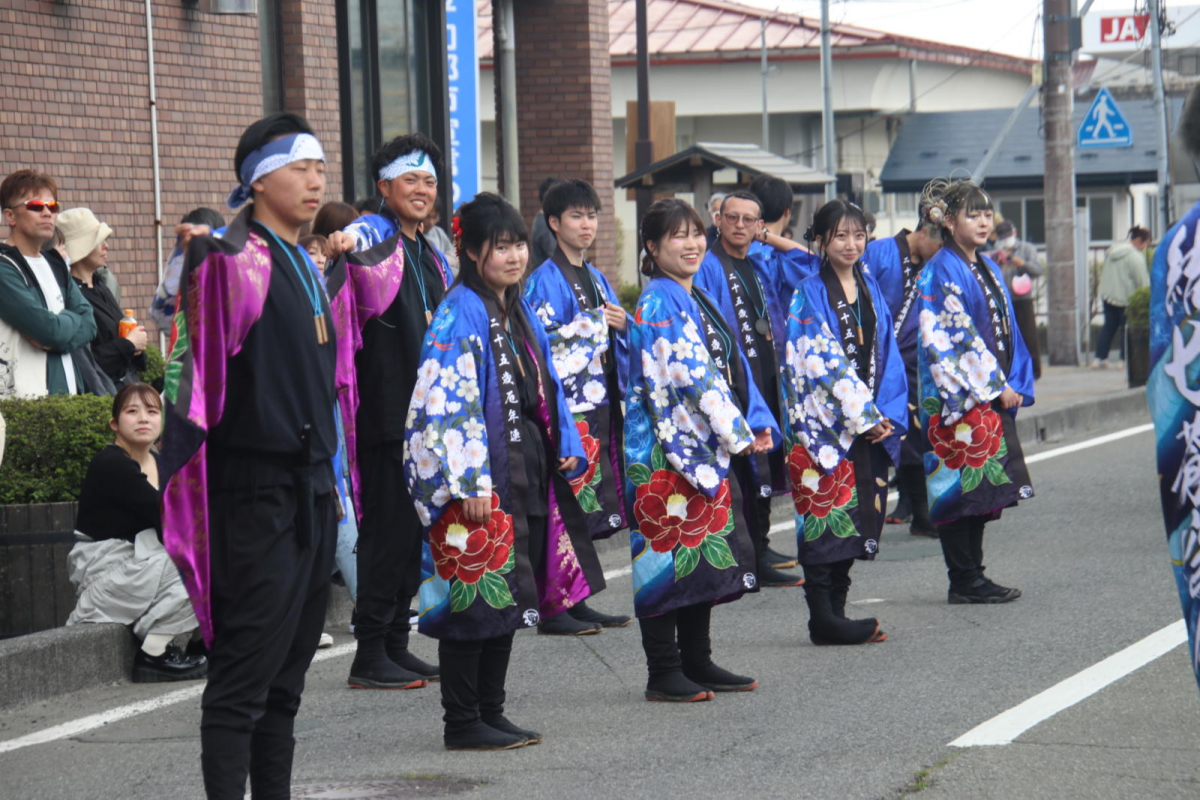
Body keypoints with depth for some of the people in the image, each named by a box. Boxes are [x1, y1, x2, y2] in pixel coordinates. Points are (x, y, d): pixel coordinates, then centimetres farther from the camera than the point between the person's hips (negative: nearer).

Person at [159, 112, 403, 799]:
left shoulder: (320, 272, 16)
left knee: (286, 678, 13)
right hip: (257, 495, -8)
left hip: (312, 490, 8)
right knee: (243, 677, -9)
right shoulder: (233, 261, -11)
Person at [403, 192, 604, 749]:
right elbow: (448, 401, -18)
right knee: (474, 597, -5)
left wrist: (566, 448, 10)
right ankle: (461, 722, 2)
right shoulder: (460, 314, -12)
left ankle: (491, 714, 19)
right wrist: (468, 483, -22)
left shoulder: (520, 312, 15)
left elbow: (546, 388, 22)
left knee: (506, 598, 12)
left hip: (524, 474, 9)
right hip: (479, 483, -9)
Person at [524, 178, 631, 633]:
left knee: (588, 506, 10)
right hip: (567, 406, -8)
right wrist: (589, 326, -15)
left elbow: (619, 341, 23)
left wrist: (622, 326, 2)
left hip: (600, 404, 8)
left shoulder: (595, 278, 19)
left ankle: (576, 601, 16)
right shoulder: (545, 281, -7)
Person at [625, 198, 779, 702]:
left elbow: (733, 368, 18)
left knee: (705, 555, 12)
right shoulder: (659, 304, -12)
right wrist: (736, 433, -18)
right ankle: (663, 674, -1)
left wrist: (757, 424, 7)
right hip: (665, 452, -9)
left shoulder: (696, 299, 17)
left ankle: (697, 663, 21)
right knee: (670, 553, -5)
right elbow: (690, 376, -18)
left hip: (704, 450, 9)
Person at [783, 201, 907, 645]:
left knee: (860, 516, 6)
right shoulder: (810, 294, -5)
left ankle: (834, 612, 13)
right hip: (826, 424, -6)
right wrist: (864, 417, -14)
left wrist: (886, 413, -2)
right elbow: (823, 363, -12)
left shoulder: (871, 289, 14)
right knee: (826, 515, -7)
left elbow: (887, 355, 12)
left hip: (871, 423, 6)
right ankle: (824, 620, -5)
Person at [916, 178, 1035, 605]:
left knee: (982, 486, 9)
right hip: (957, 397, -8)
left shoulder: (989, 269, 16)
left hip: (993, 395, 8)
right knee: (960, 484, -5)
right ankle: (964, 581, -2)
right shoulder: (940, 272, -10)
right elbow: (956, 337, -15)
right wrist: (997, 386, -15)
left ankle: (973, 576, 14)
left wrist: (1014, 385, 7)